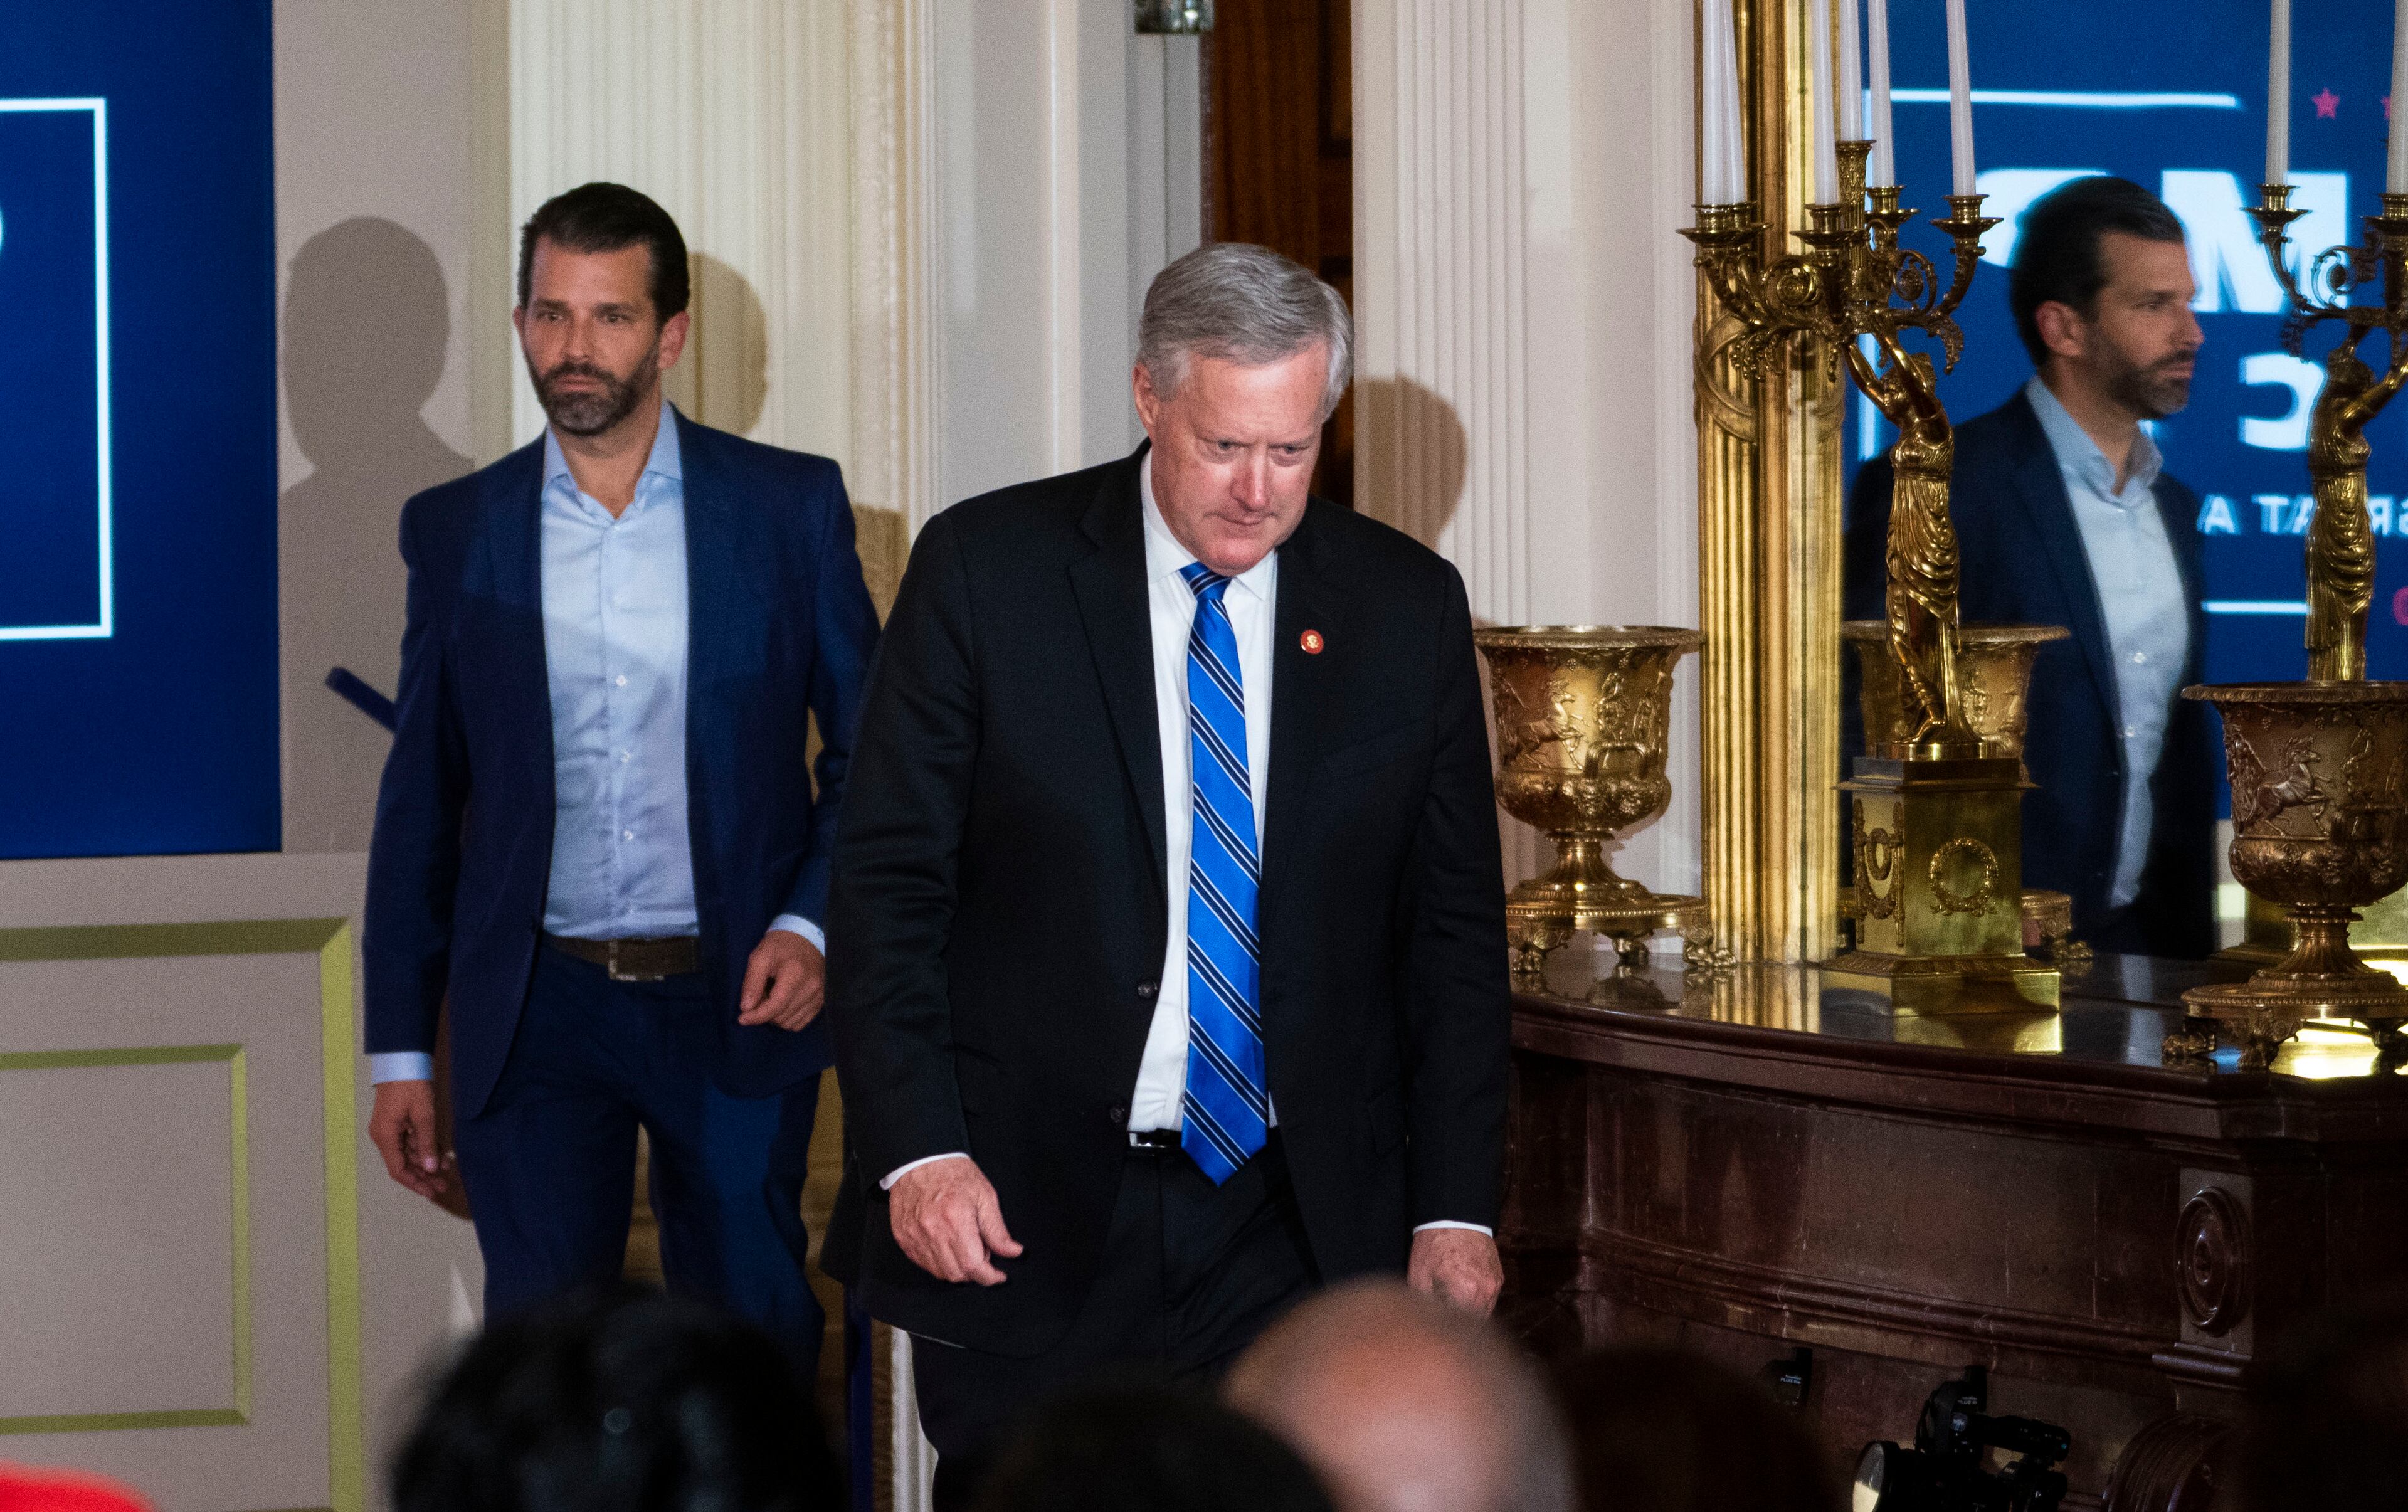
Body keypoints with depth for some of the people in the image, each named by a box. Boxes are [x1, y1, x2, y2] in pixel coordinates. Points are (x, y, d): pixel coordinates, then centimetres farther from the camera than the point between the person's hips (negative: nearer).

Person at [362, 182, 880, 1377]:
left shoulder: (790, 507, 2)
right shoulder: (455, 531, 6)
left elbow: (869, 751, 7)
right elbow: (419, 798, 10)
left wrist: (813, 926, -10)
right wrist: (399, 1050, 8)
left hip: (737, 1002, 0)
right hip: (536, 1017, 1)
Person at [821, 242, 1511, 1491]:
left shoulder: (1405, 605, 5)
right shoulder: (985, 570, -2)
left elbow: (1454, 926, 9)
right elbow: (887, 884, -2)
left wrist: (1456, 1205, 2)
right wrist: (918, 1150, -13)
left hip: (1295, 1228, 2)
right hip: (1024, 1217, -1)